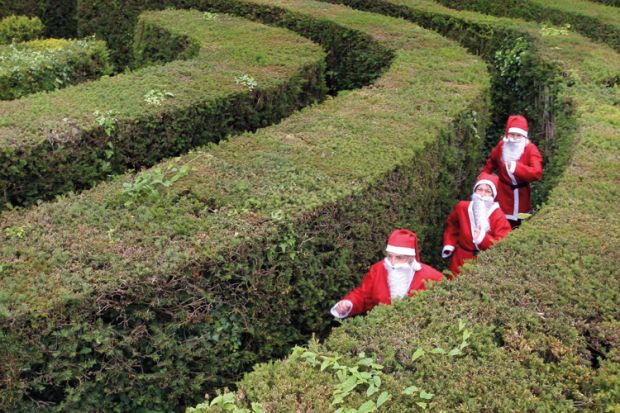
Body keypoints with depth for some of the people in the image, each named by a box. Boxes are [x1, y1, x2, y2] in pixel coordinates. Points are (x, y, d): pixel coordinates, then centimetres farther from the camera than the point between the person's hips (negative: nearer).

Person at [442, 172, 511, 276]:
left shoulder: (498, 216, -16)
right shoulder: (462, 207, -6)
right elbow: (452, 225, 14)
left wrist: (484, 238, -33)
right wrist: (449, 245, 7)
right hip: (461, 259, 3)